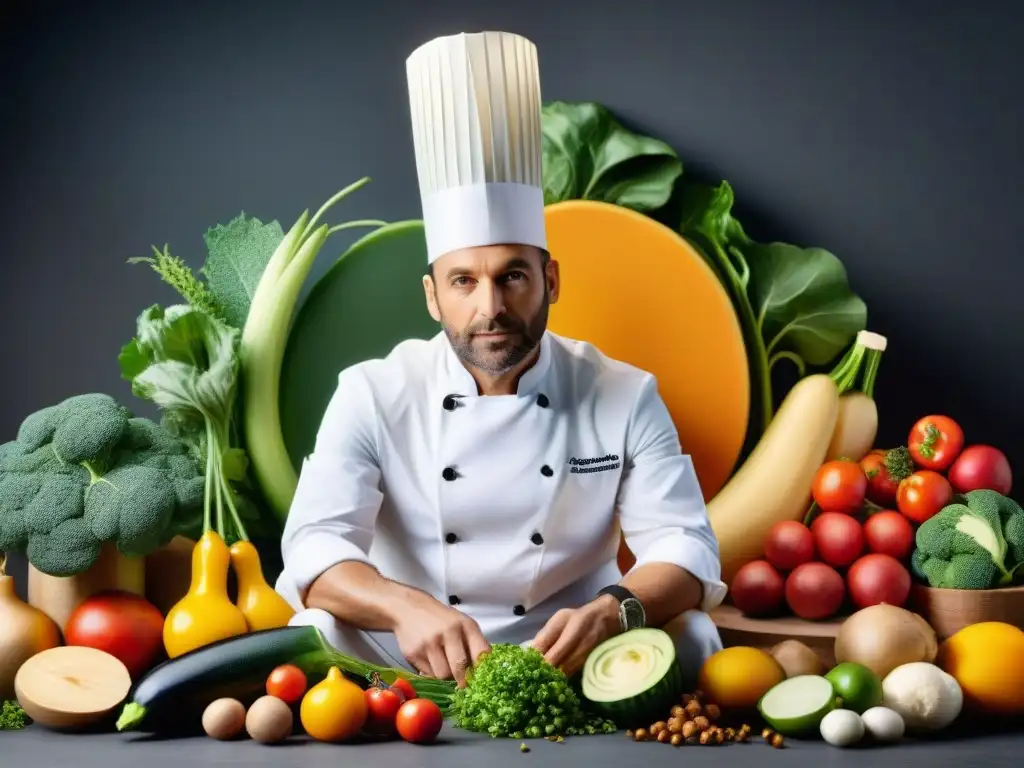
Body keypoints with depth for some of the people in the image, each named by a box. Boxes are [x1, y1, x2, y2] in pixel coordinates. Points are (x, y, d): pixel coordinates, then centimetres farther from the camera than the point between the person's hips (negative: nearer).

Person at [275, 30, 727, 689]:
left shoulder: (624, 397, -5)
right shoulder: (374, 395, -7)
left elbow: (685, 549, -12)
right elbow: (316, 546, -18)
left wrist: (611, 613, -36)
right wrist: (407, 607, -41)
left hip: (572, 669, 1)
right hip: (414, 670, 0)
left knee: (688, 636, -25)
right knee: (315, 636, -28)